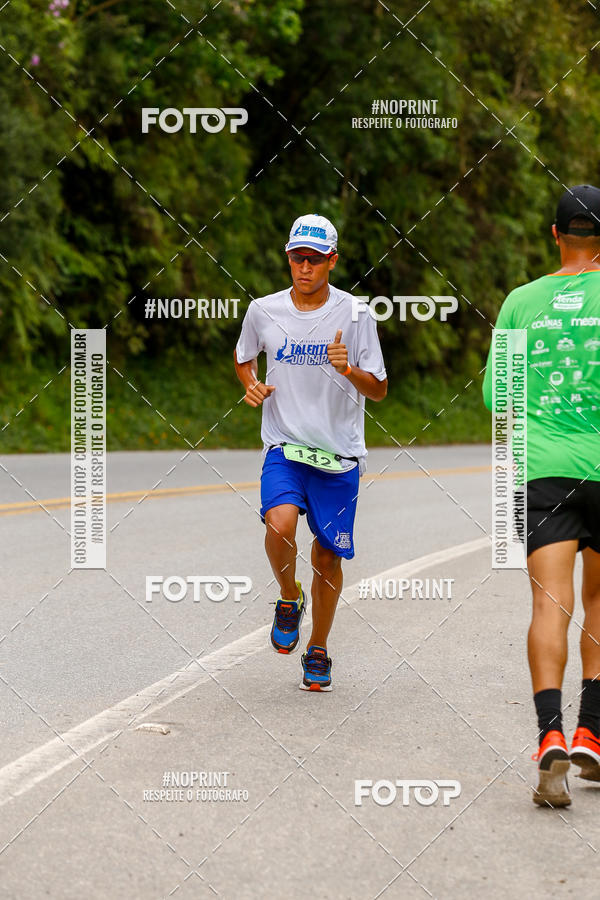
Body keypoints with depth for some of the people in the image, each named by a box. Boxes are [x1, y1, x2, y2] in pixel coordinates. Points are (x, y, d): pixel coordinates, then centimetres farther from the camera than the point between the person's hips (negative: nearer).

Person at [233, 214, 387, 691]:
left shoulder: (355, 314, -5)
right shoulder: (264, 311, 0)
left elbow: (379, 389, -2)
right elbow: (243, 357, 21)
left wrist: (350, 370, -23)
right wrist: (251, 384, -1)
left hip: (339, 453, 0)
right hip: (284, 447, 0)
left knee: (328, 557, 5)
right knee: (280, 523, -27)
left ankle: (318, 652, 26)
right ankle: (289, 598, 3)